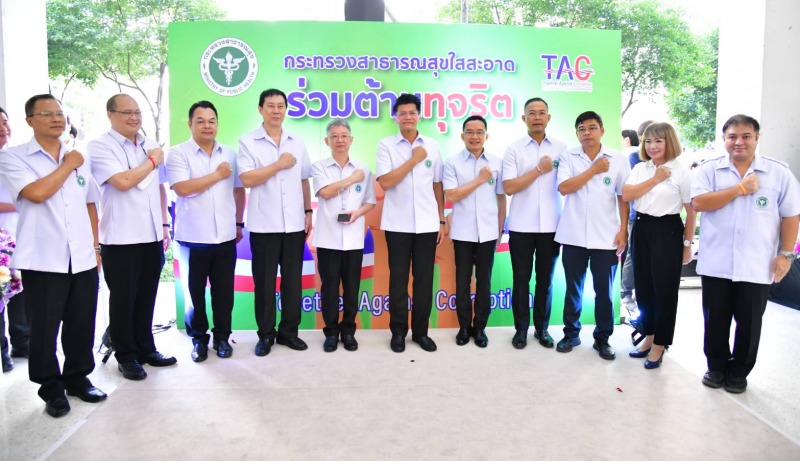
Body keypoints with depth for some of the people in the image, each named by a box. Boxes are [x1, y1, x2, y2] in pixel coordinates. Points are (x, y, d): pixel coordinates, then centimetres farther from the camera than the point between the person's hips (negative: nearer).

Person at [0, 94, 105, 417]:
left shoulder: (79, 159, 13)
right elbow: (37, 193, -19)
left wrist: (95, 246, 13)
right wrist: (68, 165, -7)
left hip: (83, 258, 4)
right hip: (43, 260, -4)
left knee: (82, 324, 11)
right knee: (45, 328, 6)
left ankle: (78, 378, 29)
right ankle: (51, 388, 22)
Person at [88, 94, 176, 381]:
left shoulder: (149, 145, 12)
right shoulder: (100, 147, -6)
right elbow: (123, 181, -20)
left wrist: (164, 224, 13)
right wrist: (152, 161, -6)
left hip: (152, 236, 5)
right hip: (120, 238, -5)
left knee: (146, 297, 13)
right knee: (123, 299, 6)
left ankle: (146, 349, 27)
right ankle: (126, 356, 19)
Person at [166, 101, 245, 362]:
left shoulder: (230, 154, 9)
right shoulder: (178, 154, -4)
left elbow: (239, 190, 15)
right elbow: (182, 188, -17)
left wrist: (239, 223, 13)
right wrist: (218, 175, -10)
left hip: (225, 236, 3)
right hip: (193, 237, -3)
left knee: (224, 290, 8)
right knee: (195, 291, 9)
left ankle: (222, 336, 23)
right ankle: (199, 338, 23)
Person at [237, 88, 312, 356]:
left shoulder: (297, 143, 10)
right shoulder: (247, 142, -1)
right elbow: (246, 179, -13)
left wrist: (308, 211, 7)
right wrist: (280, 164, -11)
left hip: (294, 223, 3)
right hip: (264, 225, -3)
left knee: (293, 279, 8)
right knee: (265, 281, 5)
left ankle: (288, 331, 21)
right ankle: (266, 334, 17)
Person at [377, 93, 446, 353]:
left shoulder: (432, 146, 8)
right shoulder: (386, 145, 0)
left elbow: (437, 185, 11)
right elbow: (385, 182, -12)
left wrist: (442, 220, 8)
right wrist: (413, 160, -11)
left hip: (427, 224, 2)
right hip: (398, 224, -2)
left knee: (424, 279, 7)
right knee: (398, 279, 5)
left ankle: (421, 331, 19)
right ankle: (398, 332, 17)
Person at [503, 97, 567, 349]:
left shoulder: (562, 148, 5)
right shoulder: (514, 149, 0)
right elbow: (509, 187, -9)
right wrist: (539, 169, -11)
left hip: (551, 225, 1)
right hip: (521, 225, -1)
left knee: (546, 279, 10)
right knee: (521, 279, 6)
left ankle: (542, 328, 23)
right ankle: (521, 328, 18)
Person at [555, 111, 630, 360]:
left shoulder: (618, 159, 2)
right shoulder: (569, 157, 3)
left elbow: (623, 197, 4)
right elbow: (564, 188, -11)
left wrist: (623, 230, -2)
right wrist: (593, 170, -10)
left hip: (606, 237, 0)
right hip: (574, 235, 0)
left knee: (604, 291, 7)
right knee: (573, 289, 11)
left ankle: (603, 338, 20)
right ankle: (571, 333, 24)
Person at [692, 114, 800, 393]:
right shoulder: (709, 170, 1)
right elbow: (698, 202, -14)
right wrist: (740, 188, -13)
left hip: (757, 266, 0)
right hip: (715, 264, 0)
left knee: (749, 323, 10)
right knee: (715, 320, 11)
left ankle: (739, 372, 27)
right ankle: (716, 366, 29)